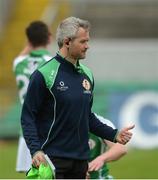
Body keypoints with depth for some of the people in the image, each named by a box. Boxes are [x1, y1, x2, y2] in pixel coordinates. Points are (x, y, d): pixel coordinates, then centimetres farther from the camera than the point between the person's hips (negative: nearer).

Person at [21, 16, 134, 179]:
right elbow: (28, 117, -10)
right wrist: (35, 150, -22)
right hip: (52, 158, -7)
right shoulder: (44, 74, -9)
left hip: (80, 159, 7)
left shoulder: (87, 75, 13)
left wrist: (114, 134, 10)